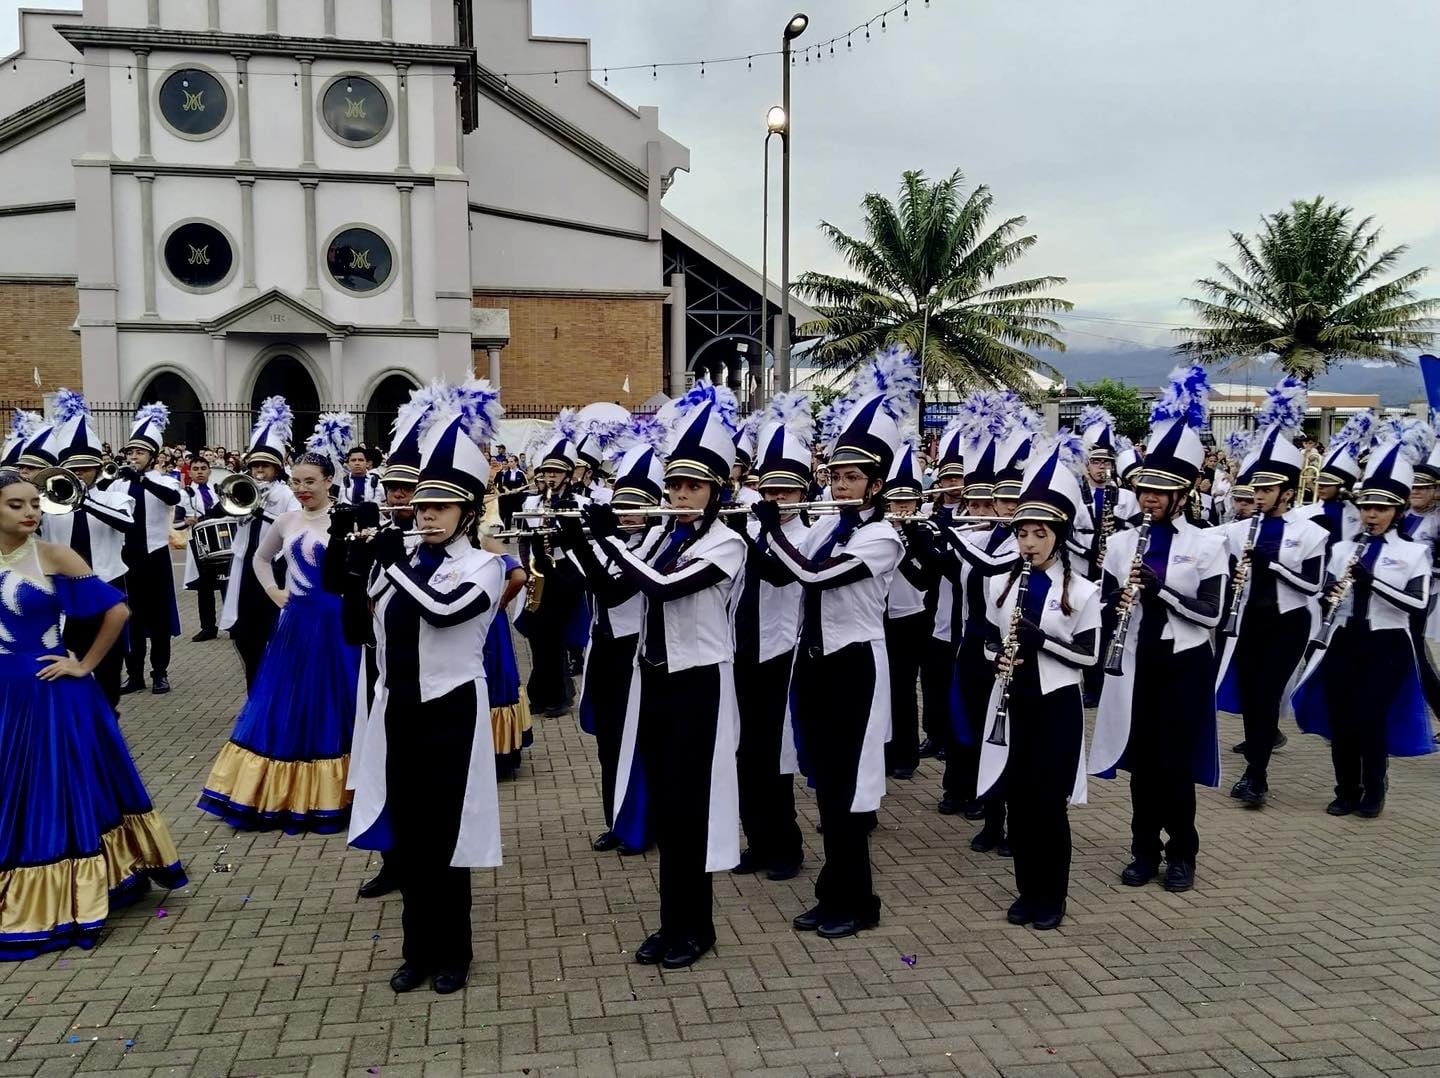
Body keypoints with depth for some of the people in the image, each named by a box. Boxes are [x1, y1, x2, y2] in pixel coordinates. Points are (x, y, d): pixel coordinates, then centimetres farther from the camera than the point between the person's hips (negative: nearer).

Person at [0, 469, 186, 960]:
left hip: (48, 694, -4)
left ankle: (63, 900, 21)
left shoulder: (54, 556, -9)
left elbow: (116, 609, -10)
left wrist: (85, 665, -7)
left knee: (60, 792, 6)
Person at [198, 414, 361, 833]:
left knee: (329, 707, 4)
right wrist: (273, 591, 12)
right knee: (286, 707, 8)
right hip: (294, 623, 5)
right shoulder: (287, 521, 7)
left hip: (335, 623, -5)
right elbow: (260, 558, 23)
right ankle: (282, 796, 20)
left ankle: (327, 797, 15)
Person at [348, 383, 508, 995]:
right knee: (404, 835, 13)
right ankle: (419, 948, 28)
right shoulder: (400, 559, 7)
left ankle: (452, 953, 22)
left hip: (450, 713, -5)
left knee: (444, 838, 4)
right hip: (399, 711, 6)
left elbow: (443, 607, -27)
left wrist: (395, 561, -19)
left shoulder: (482, 565, -9)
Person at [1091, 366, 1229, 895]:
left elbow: (1210, 614, -11)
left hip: (1183, 665, -2)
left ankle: (1182, 853, 19)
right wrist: (1117, 601, -17)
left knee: (1175, 762, 2)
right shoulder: (1122, 541, 4)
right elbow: (1104, 605, 5)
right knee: (1141, 760, 8)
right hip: (1135, 663, 3)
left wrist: (1159, 588, -21)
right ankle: (1144, 850, 20)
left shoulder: (1207, 543, -4)